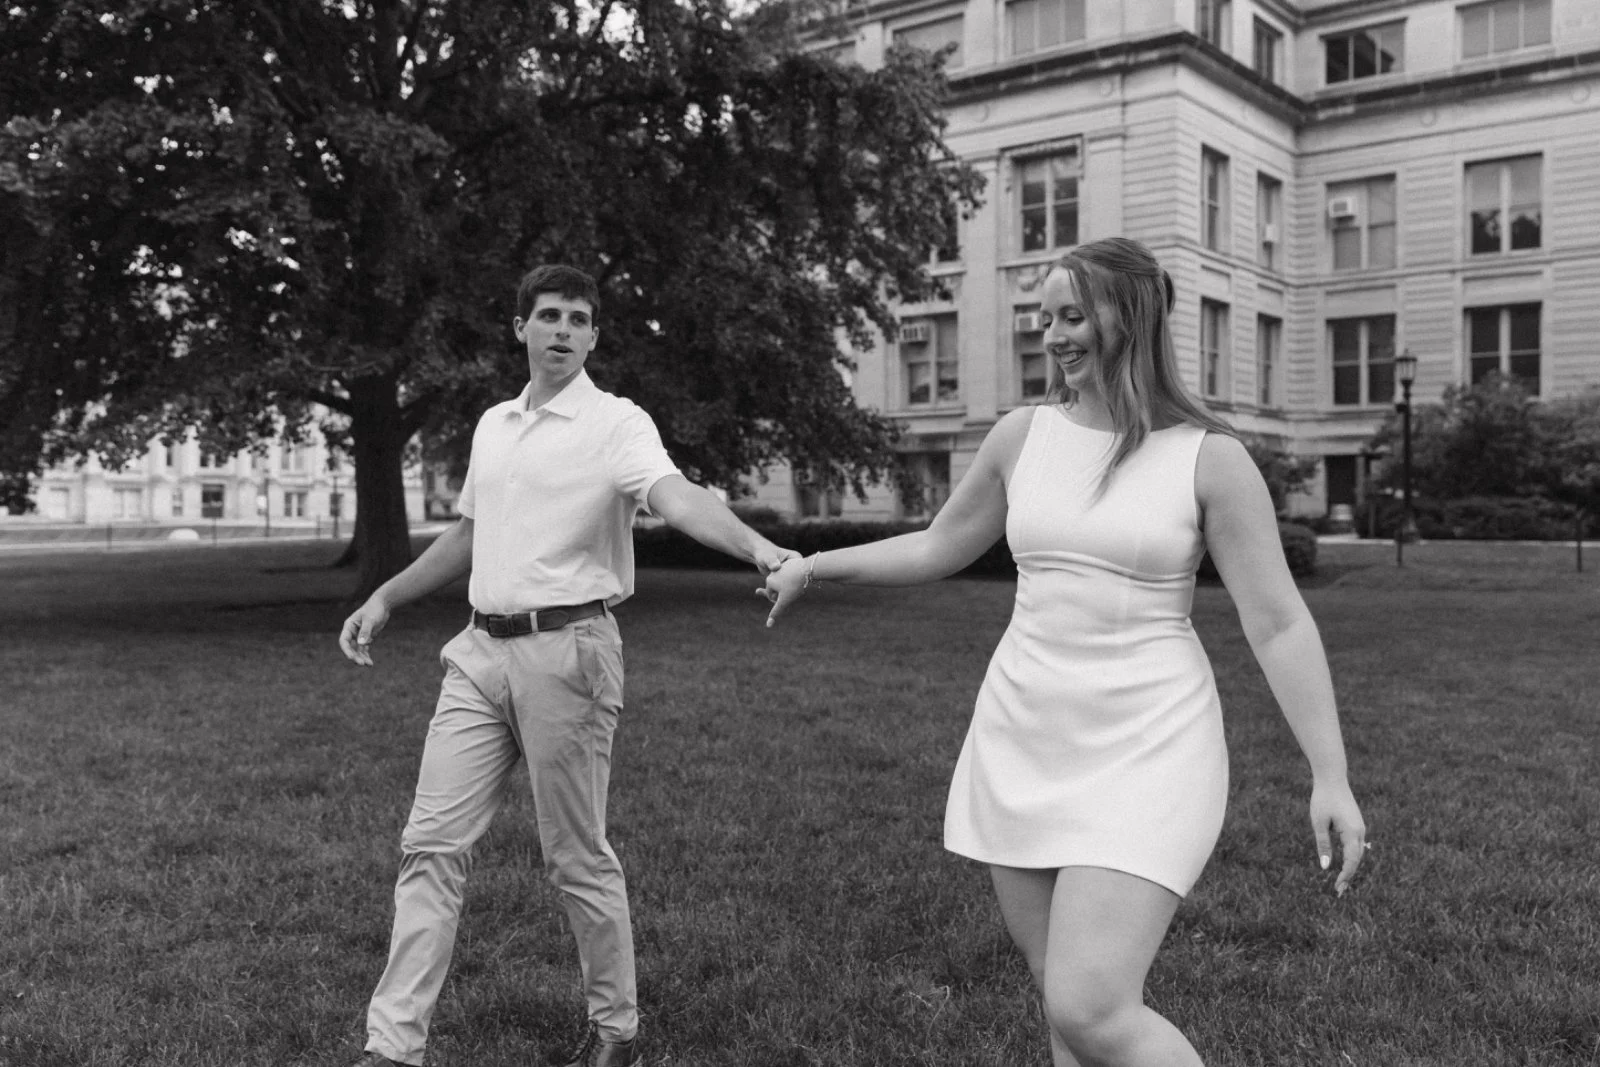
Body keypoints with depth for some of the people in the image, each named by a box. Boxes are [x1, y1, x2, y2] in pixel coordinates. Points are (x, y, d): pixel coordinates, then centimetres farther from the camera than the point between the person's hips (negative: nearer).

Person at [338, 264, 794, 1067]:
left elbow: (677, 496, -25)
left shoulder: (616, 423, -6)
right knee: (432, 843, 3)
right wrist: (386, 598, 23)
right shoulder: (493, 425, 15)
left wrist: (755, 544, -43)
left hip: (566, 652, -6)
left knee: (575, 858, 4)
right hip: (480, 652, 6)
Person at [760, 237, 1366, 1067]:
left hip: (1144, 750, -4)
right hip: (1020, 741, 5)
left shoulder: (1208, 458, -7)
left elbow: (1277, 624, -7)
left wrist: (1331, 776, -11)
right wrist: (814, 565, 18)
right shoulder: (1022, 436, 5)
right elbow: (938, 548, 19)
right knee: (1062, 997, 11)